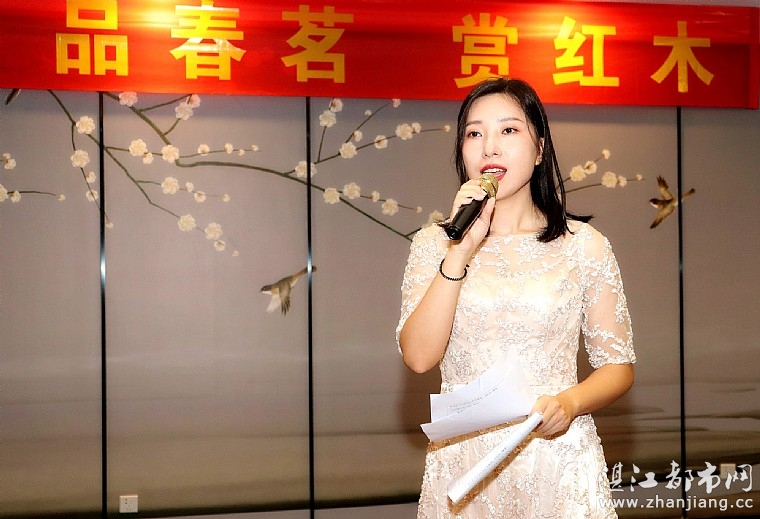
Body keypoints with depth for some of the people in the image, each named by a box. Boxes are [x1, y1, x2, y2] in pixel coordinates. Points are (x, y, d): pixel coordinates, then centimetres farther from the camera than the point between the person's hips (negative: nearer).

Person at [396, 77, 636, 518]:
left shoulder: (582, 245, 0)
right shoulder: (434, 243, 3)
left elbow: (618, 366, 2)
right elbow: (419, 356, -10)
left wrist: (570, 403, -17)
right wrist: (461, 251, -16)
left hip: (559, 457, 0)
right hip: (463, 460, 1)